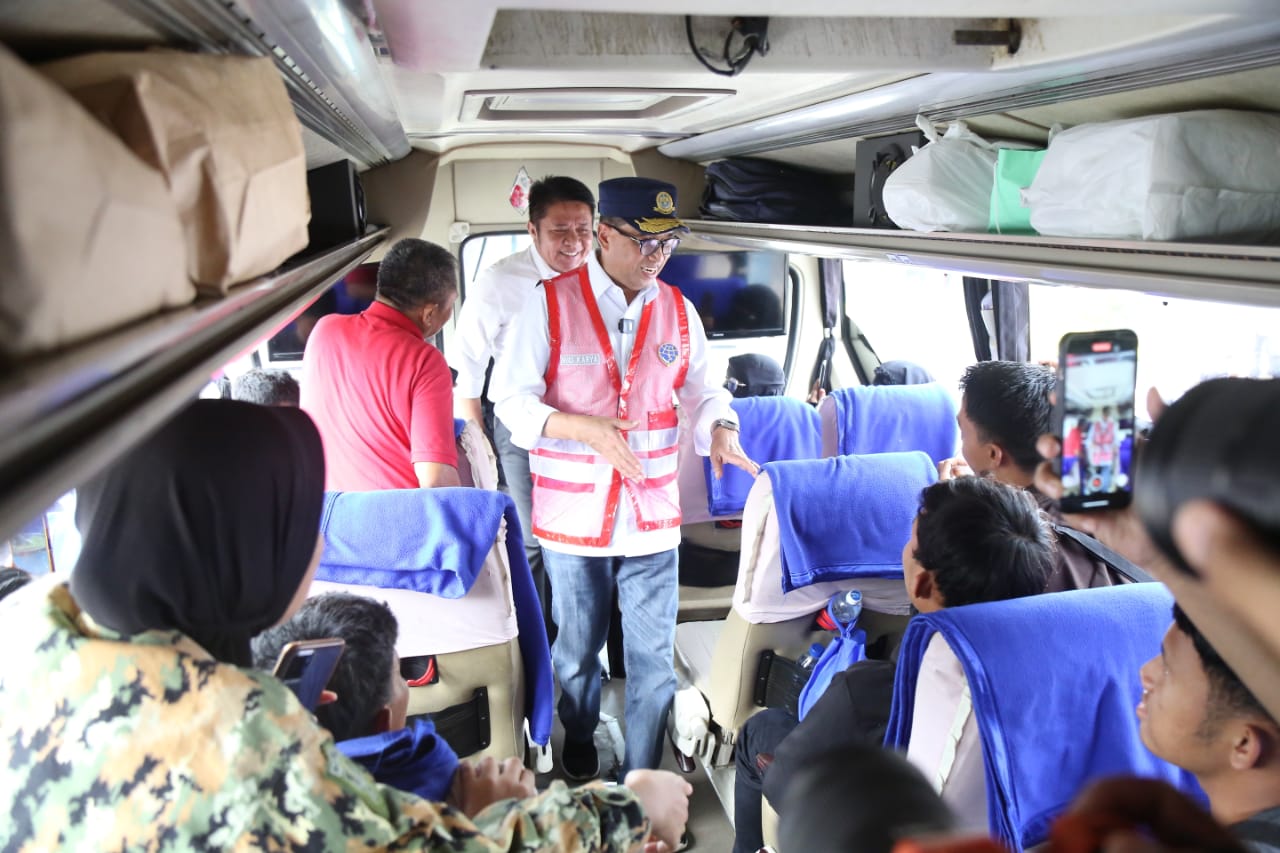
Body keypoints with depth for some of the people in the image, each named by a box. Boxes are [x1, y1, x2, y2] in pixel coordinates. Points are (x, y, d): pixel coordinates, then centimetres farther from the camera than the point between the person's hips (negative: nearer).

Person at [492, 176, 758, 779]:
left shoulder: (676, 309, 3)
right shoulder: (552, 303, -8)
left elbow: (701, 389, 12)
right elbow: (513, 399, -9)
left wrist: (721, 428, -12)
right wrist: (585, 428, -25)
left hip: (652, 514, 2)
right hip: (573, 517, -2)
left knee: (654, 660, 6)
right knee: (578, 653, 17)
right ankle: (579, 768, 40)